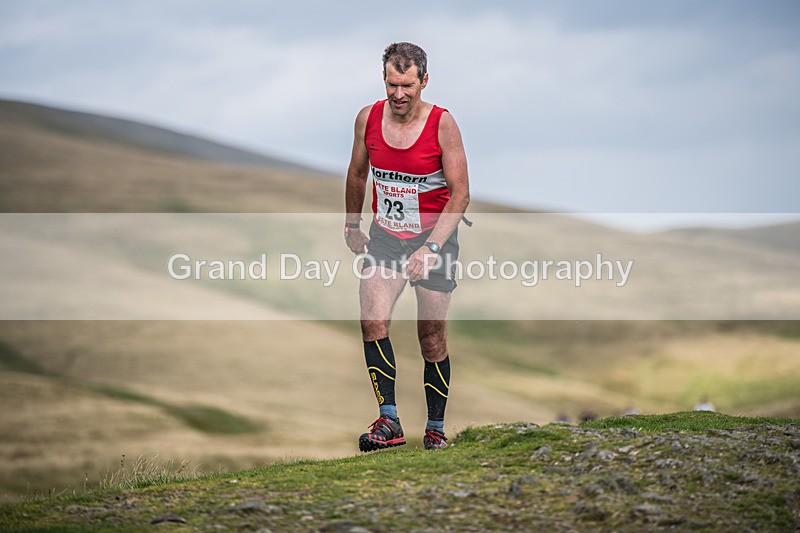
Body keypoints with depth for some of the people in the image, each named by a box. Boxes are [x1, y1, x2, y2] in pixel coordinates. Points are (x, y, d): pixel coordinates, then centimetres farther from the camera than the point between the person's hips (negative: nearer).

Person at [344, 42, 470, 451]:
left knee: (432, 340, 3)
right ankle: (389, 423, -20)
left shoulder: (442, 124, -15)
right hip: (384, 236, 2)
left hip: (435, 237, -2)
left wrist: (430, 248, -23)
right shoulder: (368, 118, -5)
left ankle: (435, 429, 20)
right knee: (373, 321, -20)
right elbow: (357, 175, 13)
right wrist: (352, 226, 20)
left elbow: (460, 195, -14)